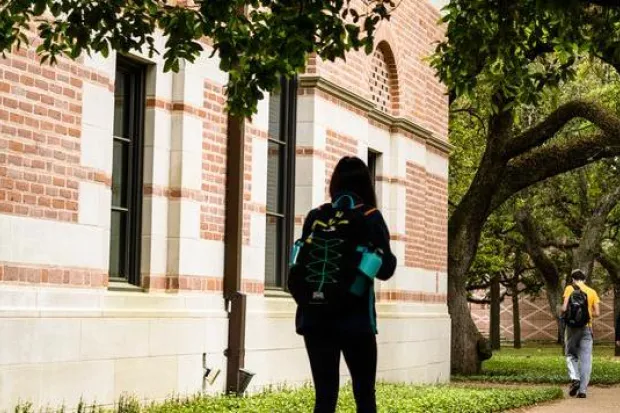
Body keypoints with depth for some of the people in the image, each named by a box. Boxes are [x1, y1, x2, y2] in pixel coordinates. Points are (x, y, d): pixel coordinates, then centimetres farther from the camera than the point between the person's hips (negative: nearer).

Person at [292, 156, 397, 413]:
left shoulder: (315, 217, 4)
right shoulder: (370, 218, -4)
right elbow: (385, 270, -5)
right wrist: (388, 256, 14)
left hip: (316, 318, 3)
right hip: (356, 319, -3)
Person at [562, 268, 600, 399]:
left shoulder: (570, 289, -1)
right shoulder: (592, 292, 6)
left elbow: (565, 308, -12)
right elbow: (597, 313, 1)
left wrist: (565, 313, 10)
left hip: (572, 326, -1)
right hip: (587, 328, 1)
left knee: (571, 355, 13)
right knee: (586, 359, 4)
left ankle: (575, 378, -11)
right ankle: (582, 390, 0)